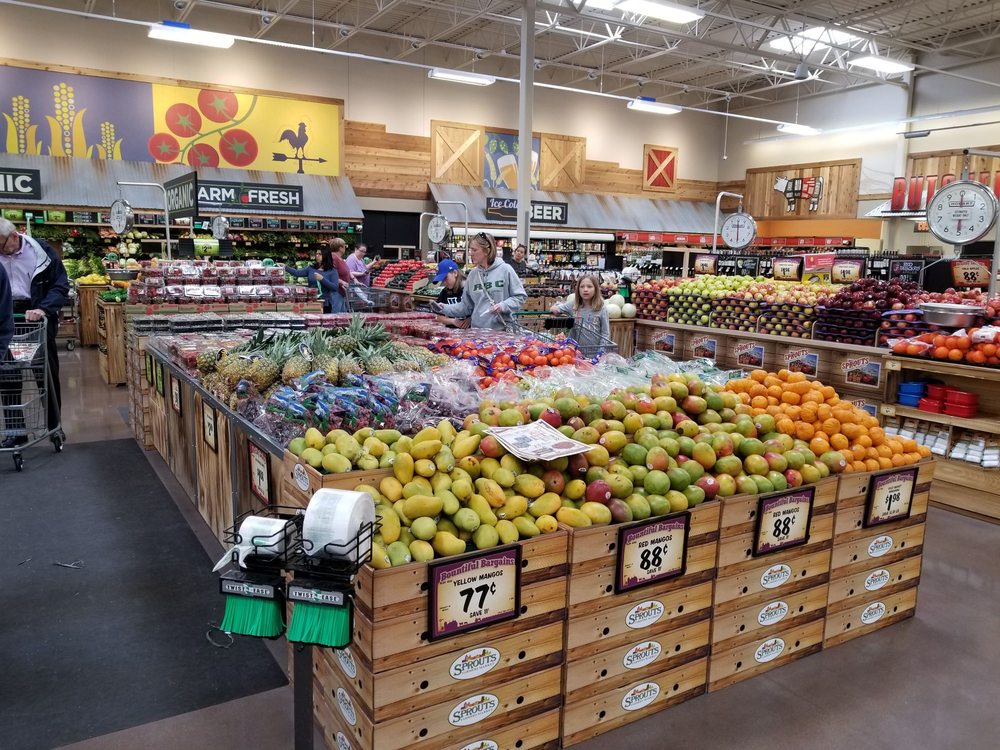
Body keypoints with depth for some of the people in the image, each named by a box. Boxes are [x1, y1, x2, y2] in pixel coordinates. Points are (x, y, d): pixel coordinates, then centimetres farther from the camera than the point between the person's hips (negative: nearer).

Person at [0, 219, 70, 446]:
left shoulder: (41, 250, -6)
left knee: (47, 372, 6)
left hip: (36, 316, -3)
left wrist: (43, 309, -22)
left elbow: (61, 285, -8)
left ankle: (53, 425, 19)